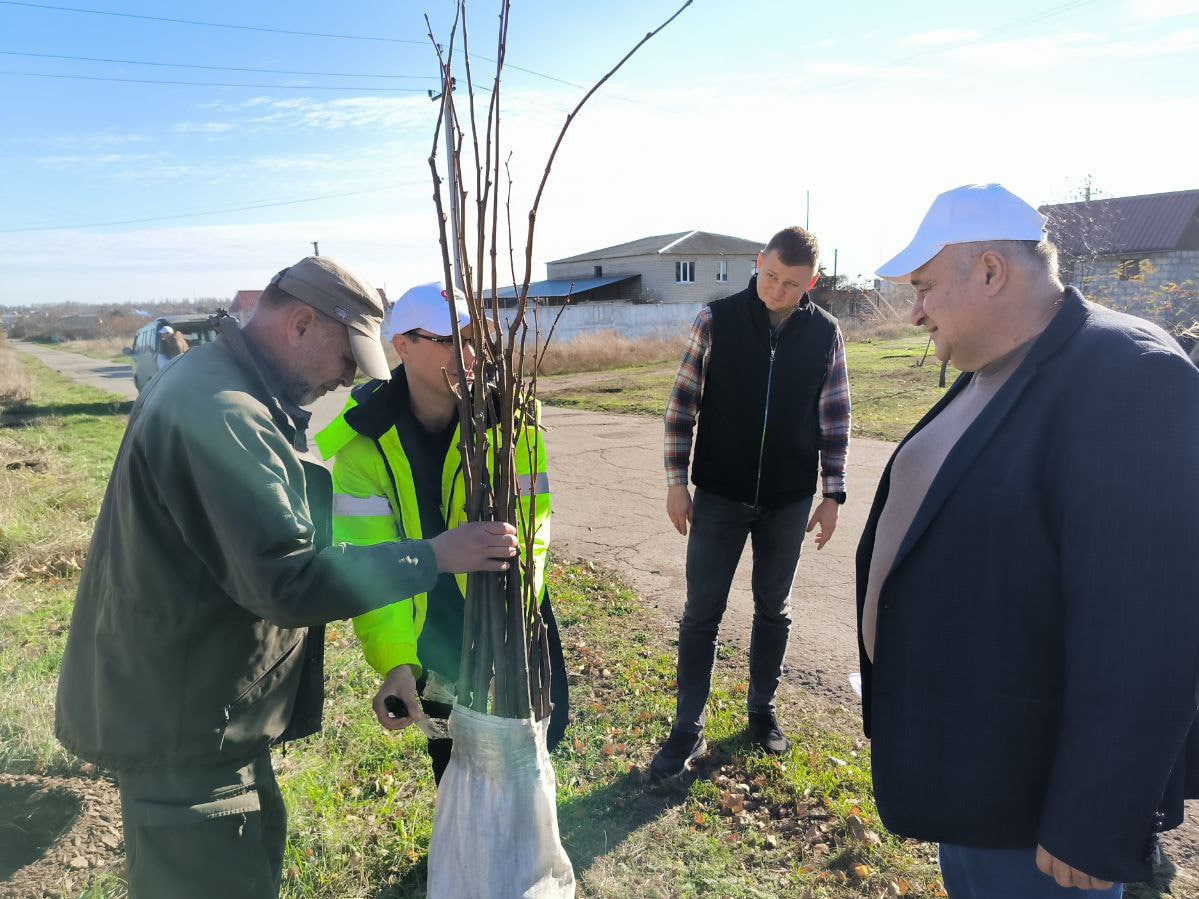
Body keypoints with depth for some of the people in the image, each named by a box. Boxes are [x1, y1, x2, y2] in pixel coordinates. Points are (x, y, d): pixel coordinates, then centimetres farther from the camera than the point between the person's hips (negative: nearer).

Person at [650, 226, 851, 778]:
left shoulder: (825, 333, -2)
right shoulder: (717, 319, -7)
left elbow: (834, 418, 5)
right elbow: (683, 401, -3)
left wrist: (832, 494, 4)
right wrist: (676, 480, -5)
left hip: (789, 502, 2)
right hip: (719, 496, -1)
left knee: (773, 610, 15)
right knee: (702, 613, 4)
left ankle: (762, 710, 35)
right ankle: (688, 729, 17)